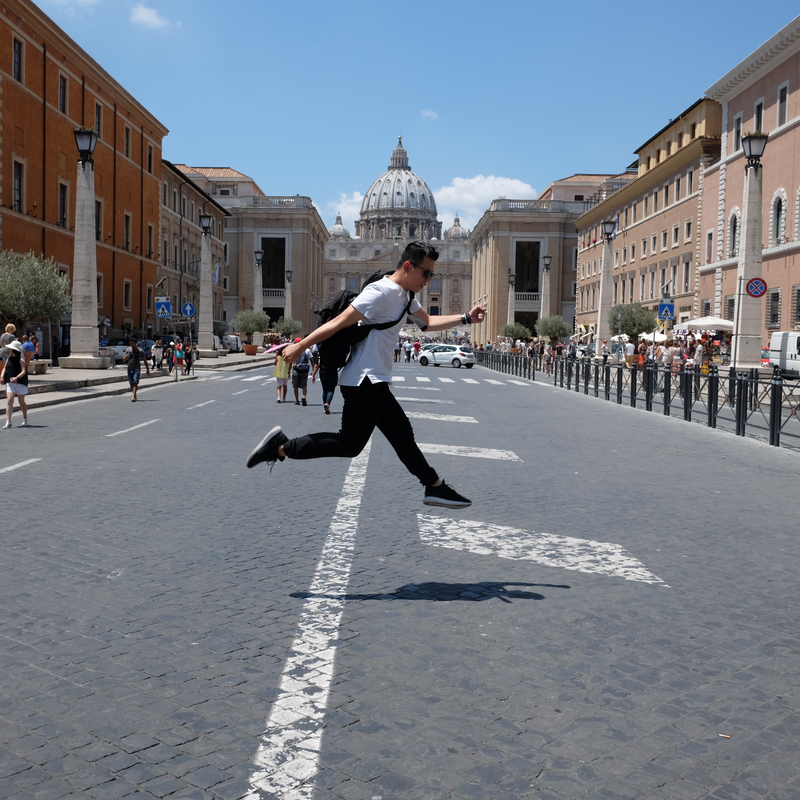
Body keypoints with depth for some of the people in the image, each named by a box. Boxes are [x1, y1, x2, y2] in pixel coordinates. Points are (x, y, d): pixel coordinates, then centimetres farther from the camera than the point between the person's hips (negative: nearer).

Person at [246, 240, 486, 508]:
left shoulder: (405, 296, 14)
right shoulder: (381, 292, -17)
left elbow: (428, 322, 26)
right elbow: (340, 322, -18)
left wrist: (466, 318, 16)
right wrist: (300, 346, -16)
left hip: (376, 383, 10)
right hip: (364, 381, -10)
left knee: (403, 434, 14)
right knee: (350, 444, -8)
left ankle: (435, 487, 22)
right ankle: (282, 447, -3)